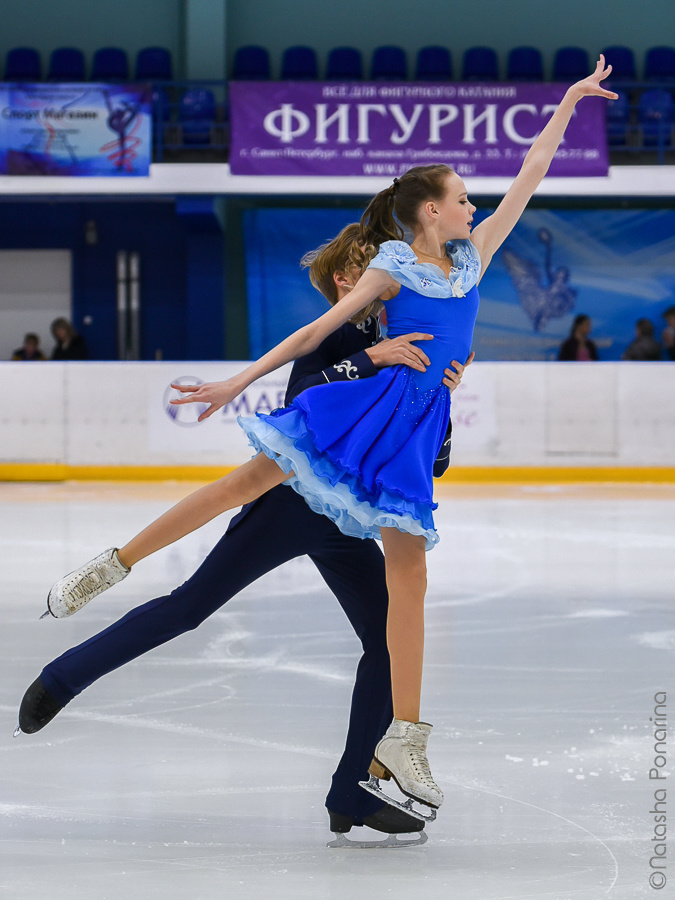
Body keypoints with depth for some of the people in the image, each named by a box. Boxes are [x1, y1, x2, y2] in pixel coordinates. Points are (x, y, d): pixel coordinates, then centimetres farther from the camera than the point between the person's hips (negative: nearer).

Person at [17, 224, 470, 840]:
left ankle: (352, 794, 2)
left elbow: (433, 462, 4)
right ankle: (64, 677, 9)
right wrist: (372, 358, -39)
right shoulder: (333, 342, -8)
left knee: (392, 639, -4)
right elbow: (301, 397, -31)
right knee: (192, 605, -7)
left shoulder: (404, 352, 8)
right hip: (291, 503, -6)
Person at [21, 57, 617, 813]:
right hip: (369, 400, -4)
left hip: (415, 426, 4)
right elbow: (318, 330, 2)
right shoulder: (392, 269, 1)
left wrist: (568, 103, 19)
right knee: (254, 476, -16)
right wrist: (239, 381, 0)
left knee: (408, 572, -1)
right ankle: (117, 563, -8)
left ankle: (403, 738, -5)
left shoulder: (473, 257, 15)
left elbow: (528, 177, 19)